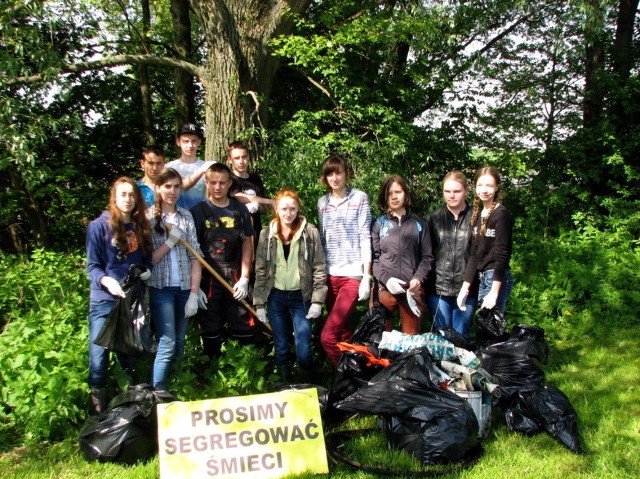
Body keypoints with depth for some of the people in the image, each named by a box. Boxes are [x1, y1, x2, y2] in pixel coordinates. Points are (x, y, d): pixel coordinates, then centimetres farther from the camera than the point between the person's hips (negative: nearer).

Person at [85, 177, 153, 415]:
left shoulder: (141, 227, 7)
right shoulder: (99, 225, -8)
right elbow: (92, 266, -8)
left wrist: (147, 271, -8)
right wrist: (106, 281, -27)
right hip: (104, 300, -5)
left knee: (129, 353, 17)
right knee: (99, 353, -6)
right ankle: (97, 403, 9)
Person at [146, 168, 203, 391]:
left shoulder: (186, 217, 6)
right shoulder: (148, 217, -2)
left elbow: (195, 256, 3)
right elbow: (146, 260, -5)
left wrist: (194, 294, -3)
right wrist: (169, 242, -14)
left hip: (184, 288, 3)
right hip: (160, 288, -3)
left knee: (179, 344, 10)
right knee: (167, 344, -9)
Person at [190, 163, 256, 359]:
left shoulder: (239, 209, 5)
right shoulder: (198, 211, -1)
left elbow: (247, 244, 7)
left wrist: (244, 278, -1)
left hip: (235, 279, 1)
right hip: (208, 279, -1)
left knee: (243, 330, 0)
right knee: (211, 333, 7)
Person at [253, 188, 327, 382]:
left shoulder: (310, 232, -5)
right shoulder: (267, 235, 2)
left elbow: (319, 268, -4)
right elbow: (260, 271, 4)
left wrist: (317, 300, -9)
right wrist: (259, 303, 1)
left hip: (301, 297, -2)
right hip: (276, 297, 2)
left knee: (304, 350, -2)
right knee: (281, 349, 12)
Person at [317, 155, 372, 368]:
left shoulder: (359, 198, -2)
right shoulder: (322, 202, 12)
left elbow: (365, 238, -5)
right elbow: (322, 239, 15)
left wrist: (367, 276, -10)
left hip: (353, 274, -5)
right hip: (330, 274, 5)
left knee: (327, 335, -14)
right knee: (341, 331, 11)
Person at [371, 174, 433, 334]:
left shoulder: (418, 223, 9)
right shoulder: (379, 223, 6)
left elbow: (427, 257, 6)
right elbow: (373, 257, 2)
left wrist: (418, 278, -10)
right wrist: (386, 279, -13)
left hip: (413, 289, 1)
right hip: (384, 288, 0)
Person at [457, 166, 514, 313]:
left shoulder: (501, 214, -10)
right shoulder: (477, 214, 12)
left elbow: (502, 255, -15)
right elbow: (473, 254, 11)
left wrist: (494, 292, -20)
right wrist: (465, 288, 6)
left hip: (497, 278, -7)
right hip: (481, 278, 7)